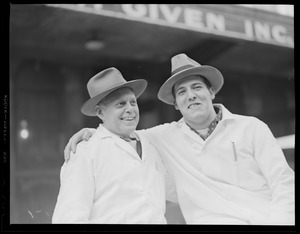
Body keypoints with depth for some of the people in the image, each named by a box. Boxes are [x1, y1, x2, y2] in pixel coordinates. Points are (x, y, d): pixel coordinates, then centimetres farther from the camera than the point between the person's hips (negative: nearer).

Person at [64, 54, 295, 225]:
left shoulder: (251, 128, 5)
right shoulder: (167, 137, 10)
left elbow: (284, 183, 0)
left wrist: (278, 221, -14)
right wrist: (90, 131, 6)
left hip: (266, 219, -2)